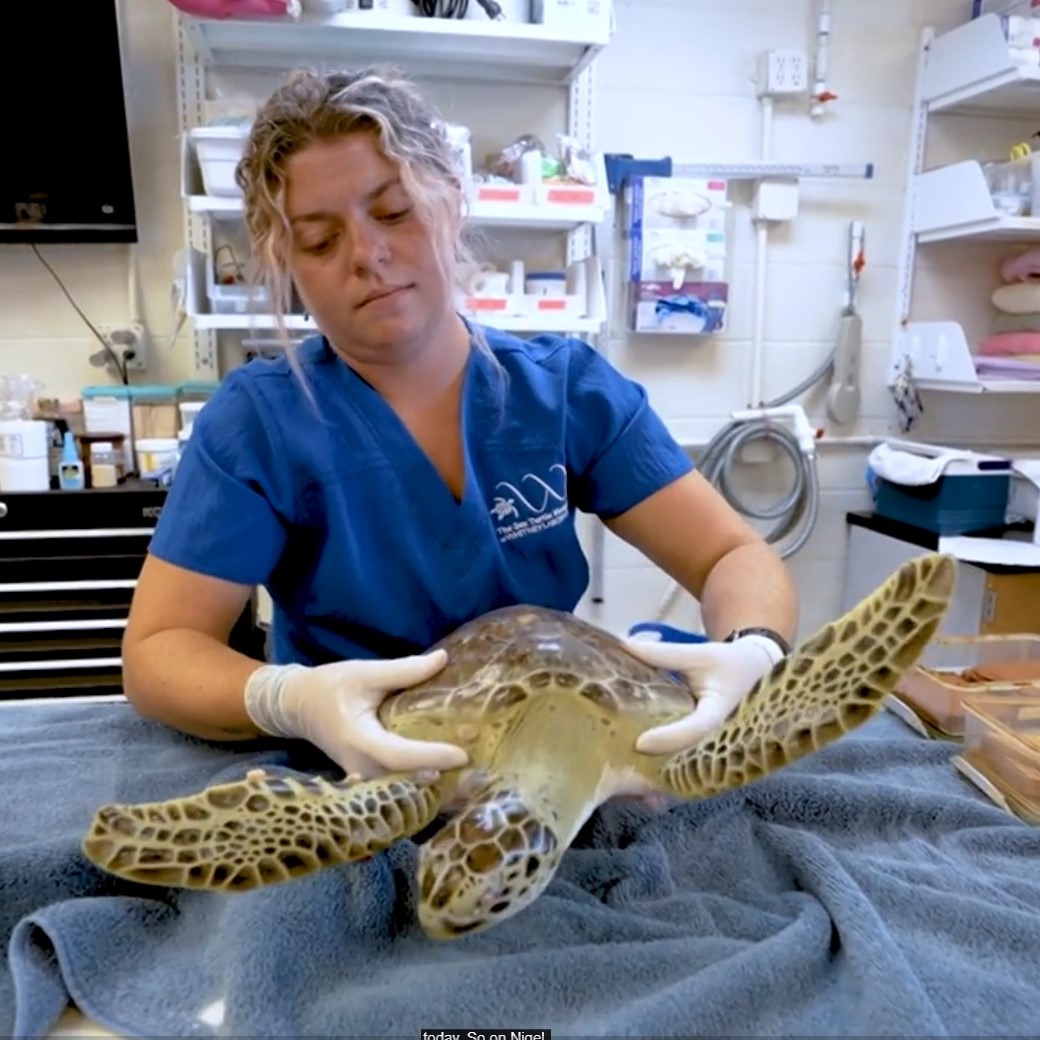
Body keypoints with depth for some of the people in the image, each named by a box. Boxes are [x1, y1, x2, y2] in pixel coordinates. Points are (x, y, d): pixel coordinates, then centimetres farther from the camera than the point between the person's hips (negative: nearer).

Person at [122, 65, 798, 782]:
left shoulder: (572, 388, -6)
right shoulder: (257, 421, -11)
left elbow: (736, 557, -8)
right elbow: (158, 650, -13)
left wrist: (750, 654, -30)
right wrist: (293, 701, -33)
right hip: (353, 783, -2)